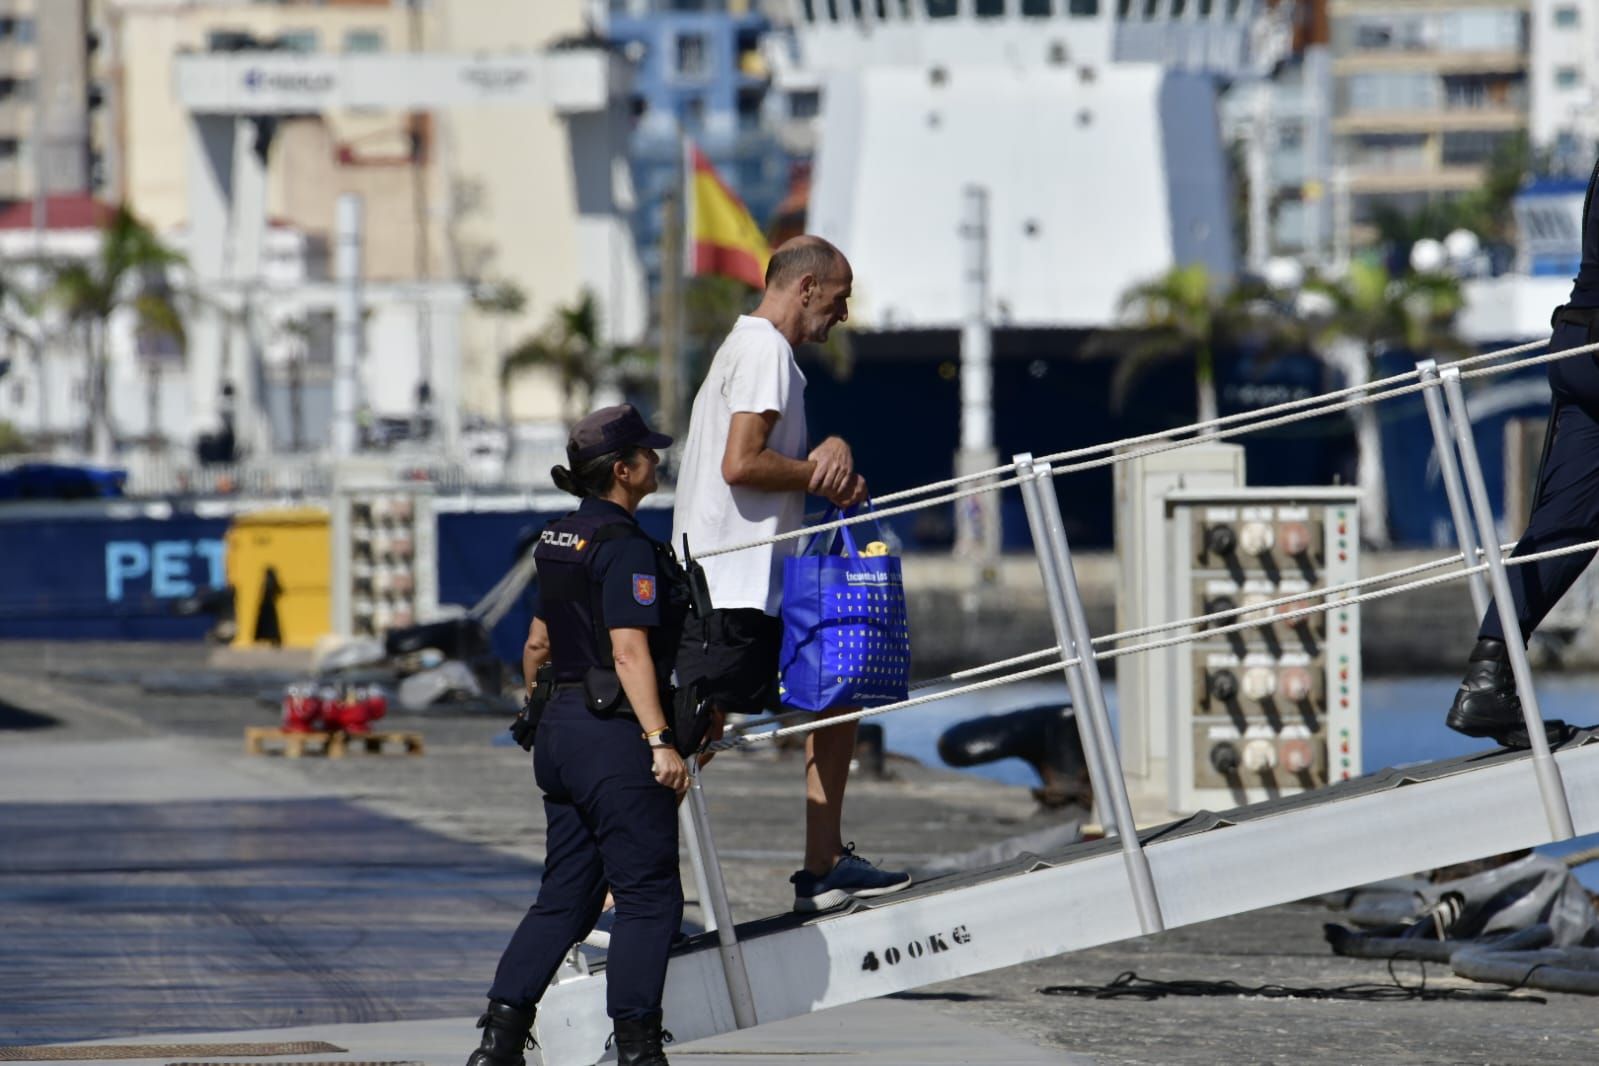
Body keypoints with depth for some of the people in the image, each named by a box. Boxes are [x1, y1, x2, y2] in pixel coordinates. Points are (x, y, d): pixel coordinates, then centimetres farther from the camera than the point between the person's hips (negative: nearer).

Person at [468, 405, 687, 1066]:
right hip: (614, 735, -9)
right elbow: (629, 651, -21)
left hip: (560, 728, 9)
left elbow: (538, 644, 22)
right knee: (649, 895, -2)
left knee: (566, 896, 11)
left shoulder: (559, 540, 13)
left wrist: (537, 709, 35)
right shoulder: (625, 546, -14)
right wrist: (659, 741, -25)